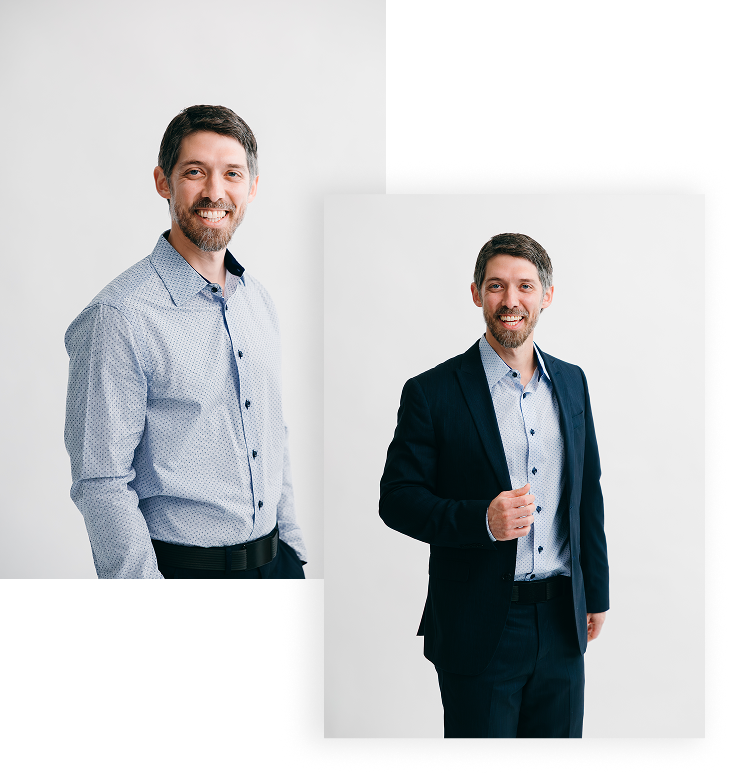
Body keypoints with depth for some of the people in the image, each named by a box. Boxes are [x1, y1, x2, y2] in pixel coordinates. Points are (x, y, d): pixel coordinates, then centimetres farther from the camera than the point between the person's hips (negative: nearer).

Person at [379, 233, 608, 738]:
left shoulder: (571, 382, 8)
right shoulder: (432, 393, -9)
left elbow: (588, 491, 14)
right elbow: (396, 499, -8)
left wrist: (596, 593, 15)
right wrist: (481, 519, -23)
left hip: (561, 621, 5)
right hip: (480, 630, -4)